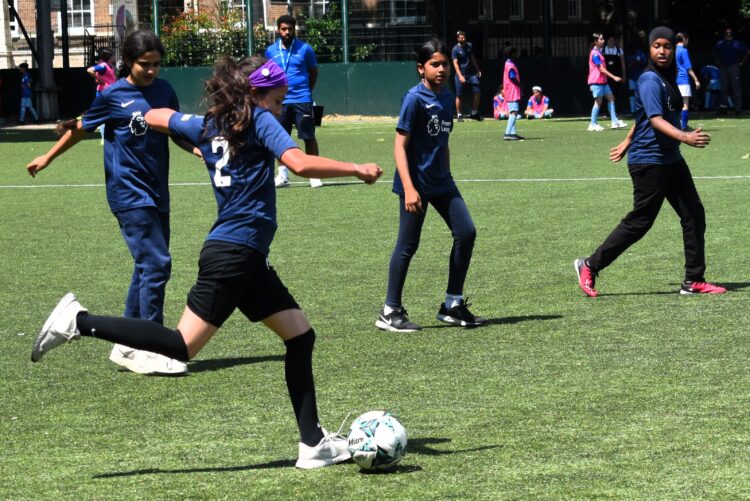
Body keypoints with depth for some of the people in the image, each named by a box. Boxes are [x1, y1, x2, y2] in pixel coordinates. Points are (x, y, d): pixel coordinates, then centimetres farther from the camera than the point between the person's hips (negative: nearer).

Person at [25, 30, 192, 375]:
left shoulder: (164, 90, 6)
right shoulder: (113, 96, -8)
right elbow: (82, 127, 6)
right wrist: (48, 158, 15)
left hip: (157, 194, 7)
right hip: (130, 194, -7)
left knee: (147, 267, 11)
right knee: (156, 265, -14)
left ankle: (126, 347, 21)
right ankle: (149, 350, -10)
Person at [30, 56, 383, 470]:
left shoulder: (207, 126, 14)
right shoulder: (260, 122, -7)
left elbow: (154, 116, 28)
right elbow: (300, 164, -22)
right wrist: (355, 169, -15)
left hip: (247, 262, 10)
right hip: (234, 253, -10)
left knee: (300, 335, 10)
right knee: (181, 346, -11)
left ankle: (313, 443, 9)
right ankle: (80, 322, -9)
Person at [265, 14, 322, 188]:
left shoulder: (305, 49, -1)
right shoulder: (271, 51, 6)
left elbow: (313, 72, 9)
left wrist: (307, 91, 5)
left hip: (302, 100, -2)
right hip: (280, 101, 2)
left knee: (309, 137, -2)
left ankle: (314, 175, 3)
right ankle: (283, 175, 13)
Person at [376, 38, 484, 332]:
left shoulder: (447, 97, 9)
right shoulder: (415, 99, -14)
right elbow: (399, 146, -16)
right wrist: (408, 189, -23)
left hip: (441, 181, 7)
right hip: (416, 183, -7)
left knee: (466, 232, 2)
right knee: (408, 245, -2)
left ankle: (453, 305, 12)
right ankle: (390, 312, 9)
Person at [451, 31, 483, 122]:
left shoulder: (469, 46, 8)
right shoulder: (455, 49, -9)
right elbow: (455, 63, -16)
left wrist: (477, 69, 20)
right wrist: (460, 76, -27)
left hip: (472, 73, 5)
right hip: (461, 74, -5)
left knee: (477, 92, -2)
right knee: (459, 95, -1)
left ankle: (474, 113, 11)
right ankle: (459, 115, 9)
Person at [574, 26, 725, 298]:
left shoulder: (668, 79, 14)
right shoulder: (650, 80, -16)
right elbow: (655, 120, -28)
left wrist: (627, 143, 30)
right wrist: (685, 137, -41)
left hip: (671, 160, 9)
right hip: (649, 161, -9)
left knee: (694, 214, 5)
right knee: (640, 221, -5)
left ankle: (694, 281, 11)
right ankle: (590, 267, 8)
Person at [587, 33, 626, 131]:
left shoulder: (598, 52, 13)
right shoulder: (595, 54, -17)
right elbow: (601, 69, -20)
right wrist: (614, 77, -22)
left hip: (603, 81, 10)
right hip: (596, 81, -10)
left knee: (611, 98, 7)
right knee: (598, 101, -6)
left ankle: (615, 122, 7)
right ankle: (593, 124, 1)